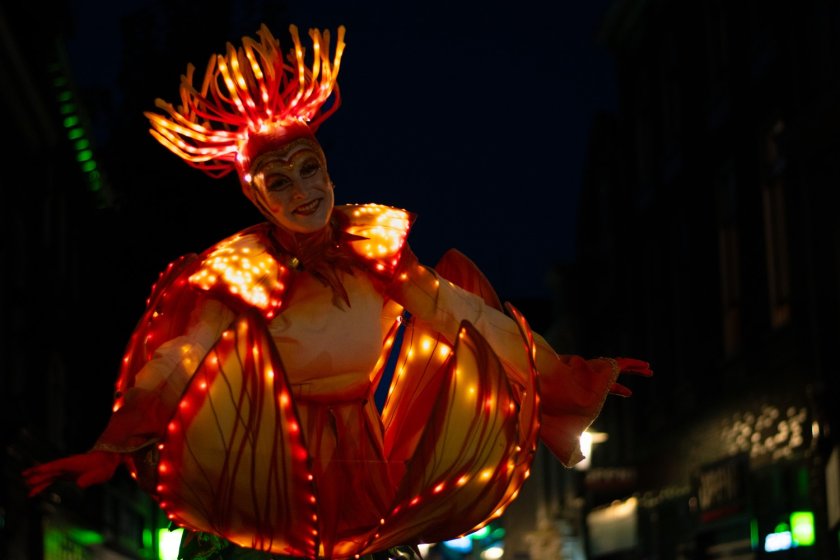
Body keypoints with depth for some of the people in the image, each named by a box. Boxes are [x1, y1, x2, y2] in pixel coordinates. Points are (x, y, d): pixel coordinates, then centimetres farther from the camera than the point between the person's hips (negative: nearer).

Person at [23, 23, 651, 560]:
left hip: (368, 470, 2)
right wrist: (109, 449, -28)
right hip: (271, 472, -2)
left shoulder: (376, 244, -6)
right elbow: (170, 368, -17)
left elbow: (473, 317, -2)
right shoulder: (241, 274, -11)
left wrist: (563, 374, -1)